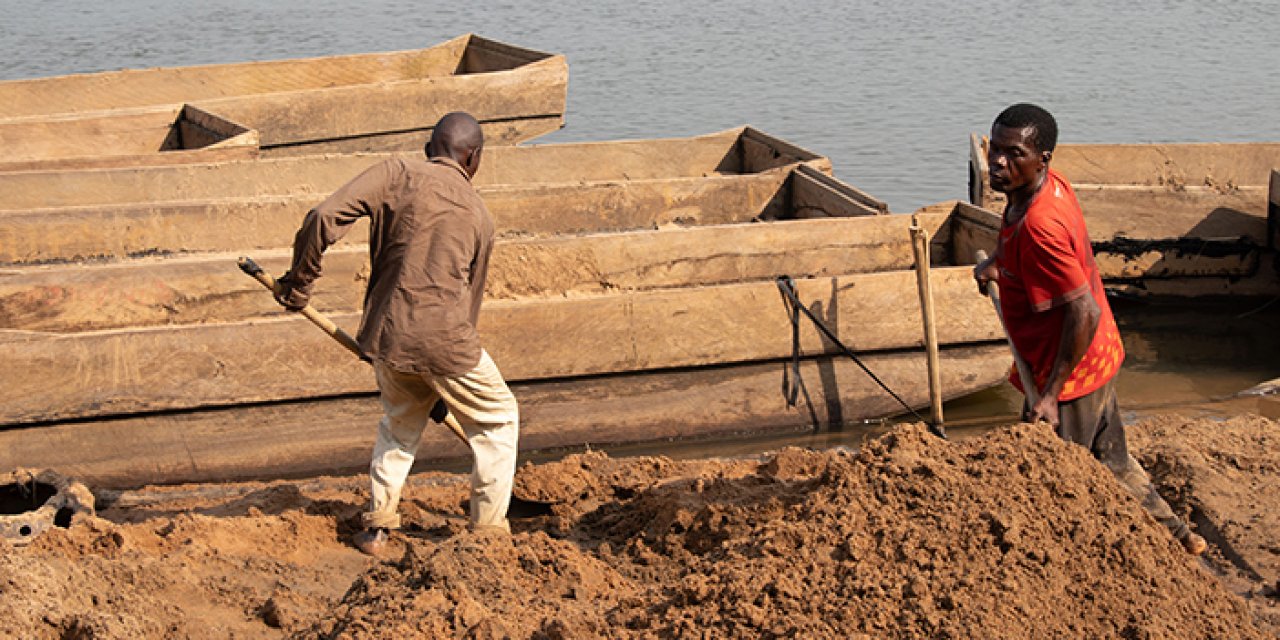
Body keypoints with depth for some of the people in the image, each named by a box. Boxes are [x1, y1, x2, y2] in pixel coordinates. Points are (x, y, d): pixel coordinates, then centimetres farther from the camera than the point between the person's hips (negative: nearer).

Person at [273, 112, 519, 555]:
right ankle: (488, 531, 17)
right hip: (443, 339, -2)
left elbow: (324, 218, -10)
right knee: (497, 420, 19)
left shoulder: (396, 173, 4)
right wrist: (447, 390, 25)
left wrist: (298, 282, 4)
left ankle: (377, 526, 26)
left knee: (400, 424, 28)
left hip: (387, 335, 2)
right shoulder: (478, 214, 9)